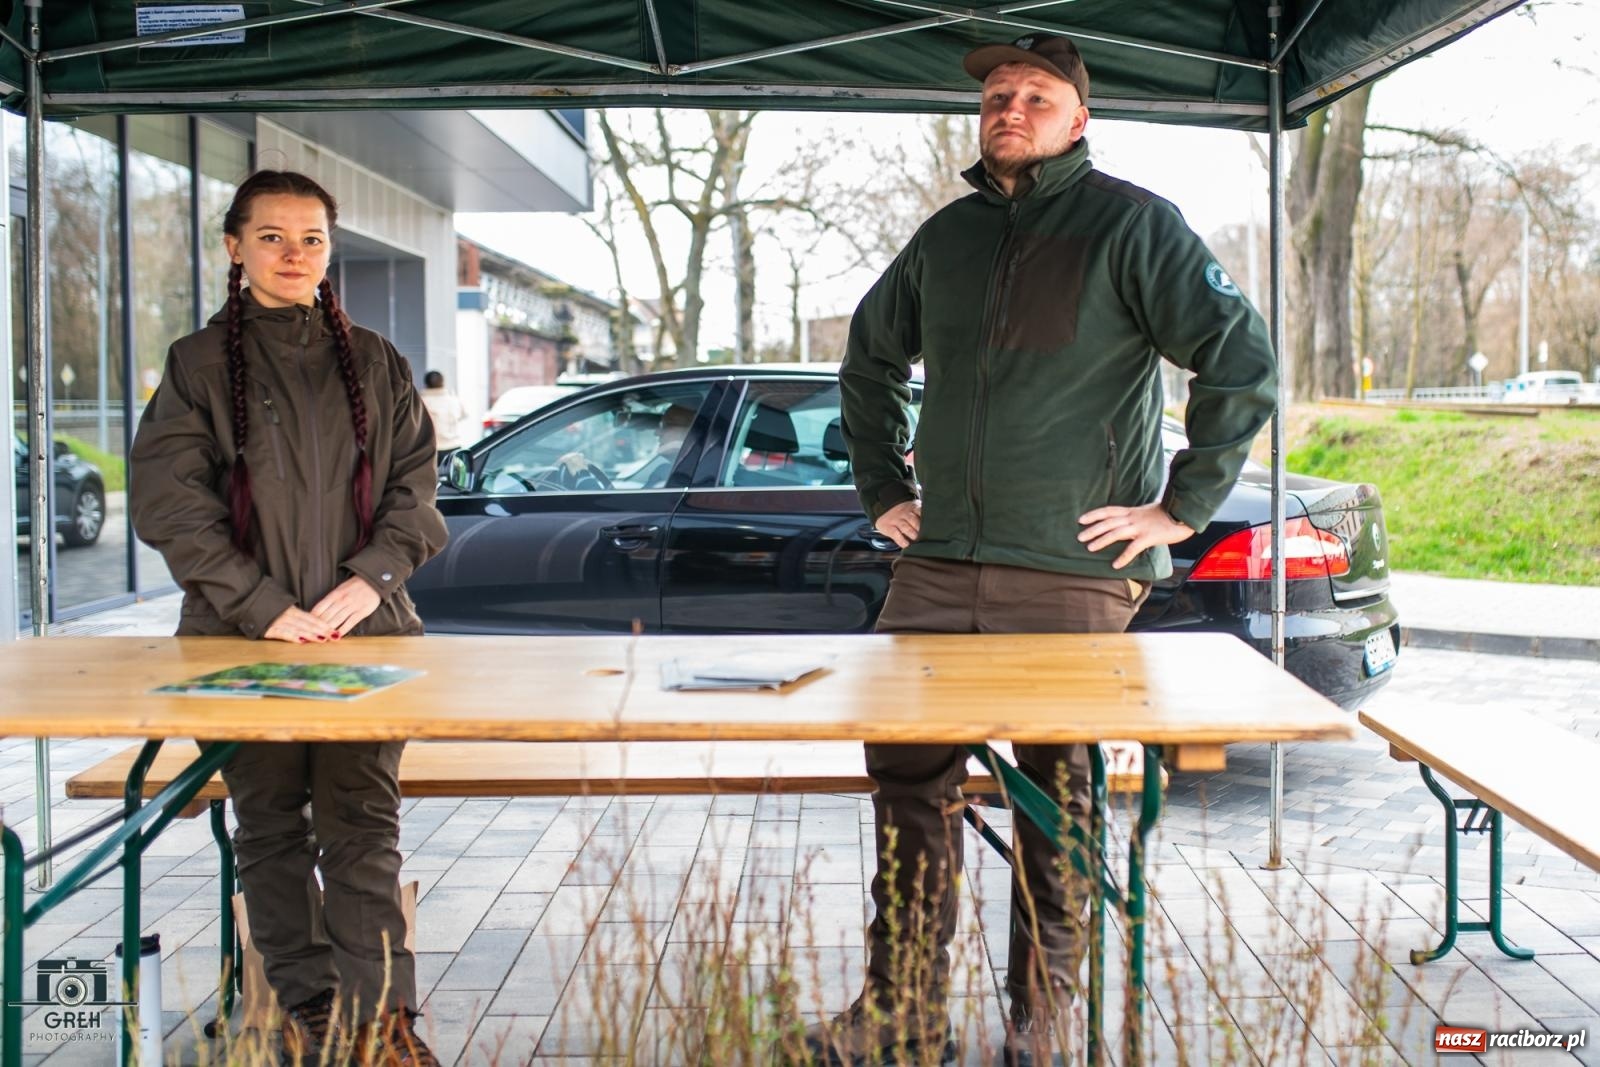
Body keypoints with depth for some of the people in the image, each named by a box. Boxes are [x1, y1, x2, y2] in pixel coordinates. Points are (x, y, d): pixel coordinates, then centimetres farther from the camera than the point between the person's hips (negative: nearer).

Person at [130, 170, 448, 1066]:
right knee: (271, 825, 5)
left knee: (365, 823, -3)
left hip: (365, 627, 1)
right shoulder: (199, 364, 5)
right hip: (244, 635, 0)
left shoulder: (375, 364, 11)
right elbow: (169, 501, -3)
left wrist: (372, 578, -8)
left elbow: (415, 485, 9)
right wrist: (265, 606, -12)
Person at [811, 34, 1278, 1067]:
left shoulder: (1132, 223, -2)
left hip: (1076, 573, -5)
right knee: (907, 776, 4)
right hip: (938, 567, 5)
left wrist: (1181, 507, -9)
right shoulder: (947, 234, 15)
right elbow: (869, 359, 29)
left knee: (1060, 801, 3)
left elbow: (1244, 360, -8)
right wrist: (884, 488, 20)